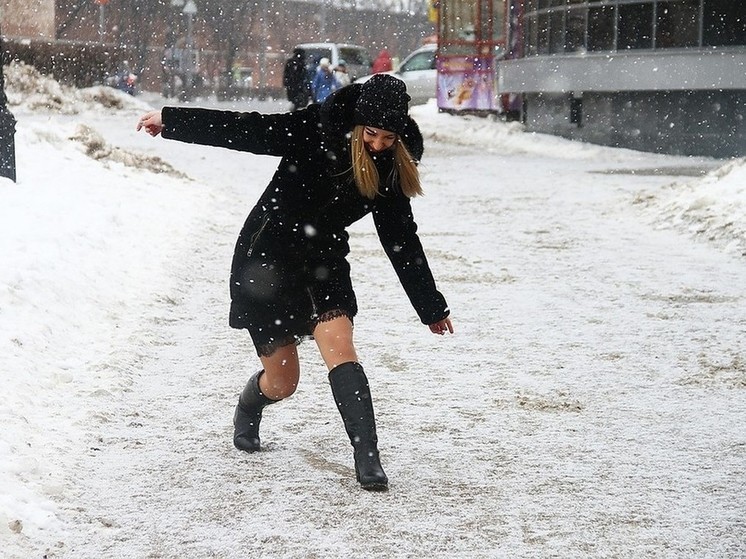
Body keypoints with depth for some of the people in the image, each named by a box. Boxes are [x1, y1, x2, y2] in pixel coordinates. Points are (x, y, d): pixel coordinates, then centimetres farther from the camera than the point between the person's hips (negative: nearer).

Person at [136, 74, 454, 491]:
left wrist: (431, 306, 13)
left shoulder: (392, 167, -4)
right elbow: (245, 130, -15)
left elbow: (401, 238, 6)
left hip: (324, 261, 3)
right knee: (282, 382, 5)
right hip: (267, 258, -3)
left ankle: (368, 458, -22)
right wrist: (170, 120, -13)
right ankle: (248, 411, 41)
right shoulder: (316, 132, -18)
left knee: (339, 346, -23)